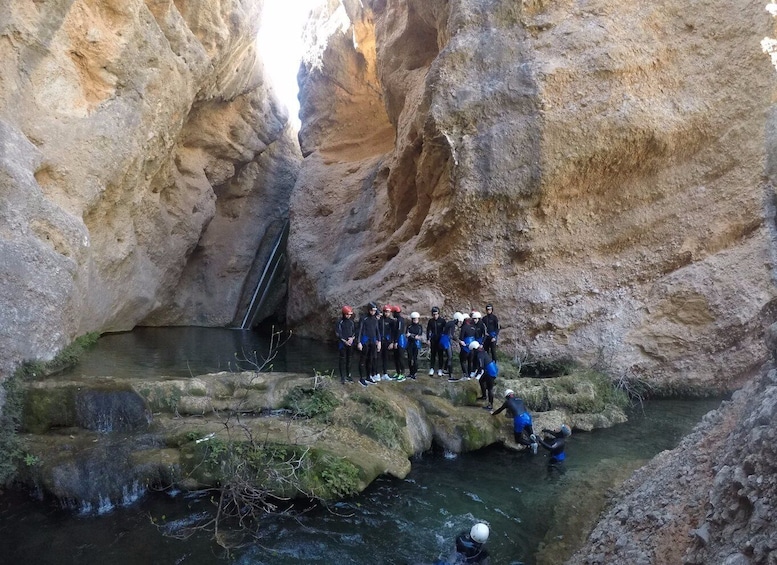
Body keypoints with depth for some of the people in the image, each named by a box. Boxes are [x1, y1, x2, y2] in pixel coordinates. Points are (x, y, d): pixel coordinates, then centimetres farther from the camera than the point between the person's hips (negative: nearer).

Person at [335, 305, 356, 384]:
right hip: (342, 343, -4)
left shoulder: (351, 322, 7)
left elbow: (355, 331, 11)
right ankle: (342, 377, 2)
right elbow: (337, 333, -9)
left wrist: (352, 338, -7)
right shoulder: (340, 322, -6)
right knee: (342, 360, -2)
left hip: (350, 343, 4)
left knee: (349, 359, 10)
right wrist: (345, 341, -13)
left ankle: (348, 375, 20)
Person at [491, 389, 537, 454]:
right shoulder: (519, 400, 23)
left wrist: (493, 413, 45)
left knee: (518, 439, 13)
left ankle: (531, 444, -10)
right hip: (528, 417, 4)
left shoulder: (508, 402, 13)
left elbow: (499, 410, 27)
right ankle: (532, 436, 0)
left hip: (519, 420, -4)